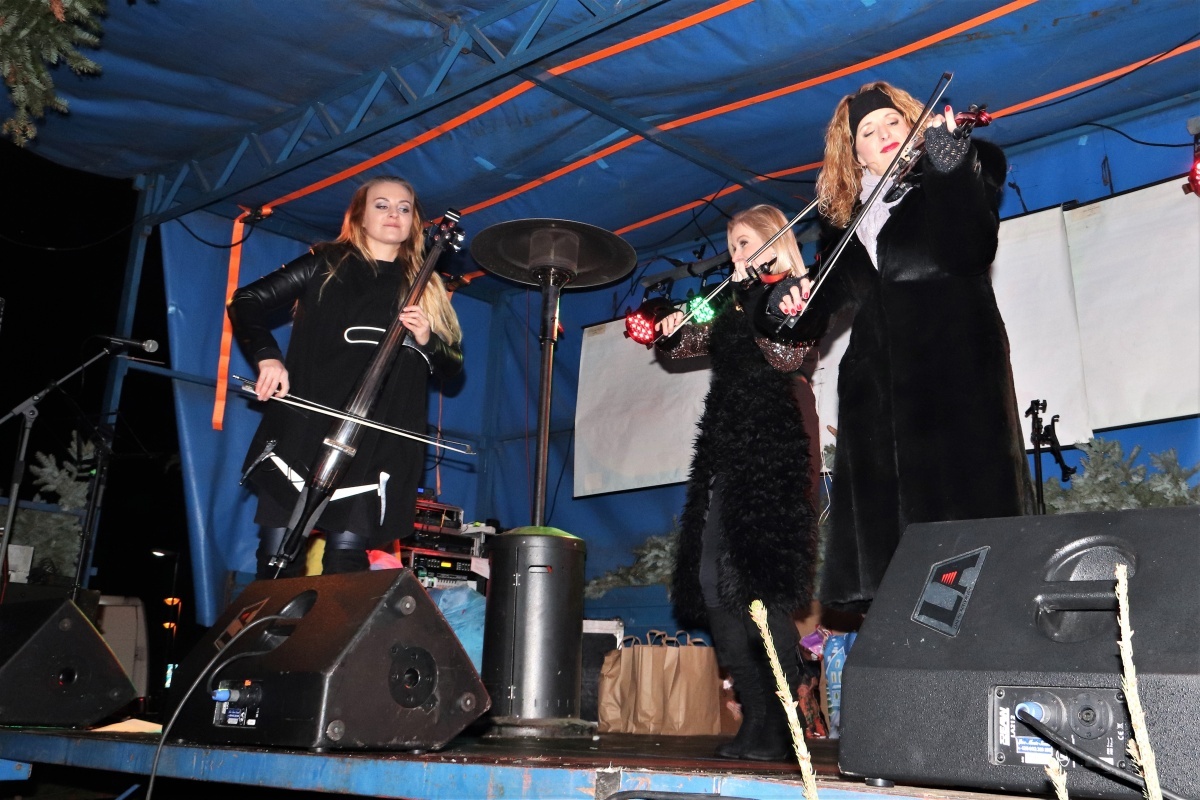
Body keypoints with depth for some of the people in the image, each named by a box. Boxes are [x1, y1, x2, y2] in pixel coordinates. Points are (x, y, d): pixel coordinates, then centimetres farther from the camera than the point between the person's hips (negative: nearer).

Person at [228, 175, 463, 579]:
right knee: (278, 554, -2)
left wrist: (427, 340, -6)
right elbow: (246, 302, 7)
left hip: (376, 444, 1)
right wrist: (267, 356, -10)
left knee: (347, 555, -6)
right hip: (303, 427, 0)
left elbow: (451, 365, 15)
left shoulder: (425, 288, 16)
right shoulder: (327, 263, 11)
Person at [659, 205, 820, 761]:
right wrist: (671, 333, 10)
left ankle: (778, 730, -9)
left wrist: (753, 293, -13)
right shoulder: (736, 305, 23)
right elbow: (692, 344, 31)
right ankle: (756, 718, 6)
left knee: (759, 581, -15)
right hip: (725, 451, 8)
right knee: (711, 579, 1)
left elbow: (788, 355, -15)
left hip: (774, 450, -8)